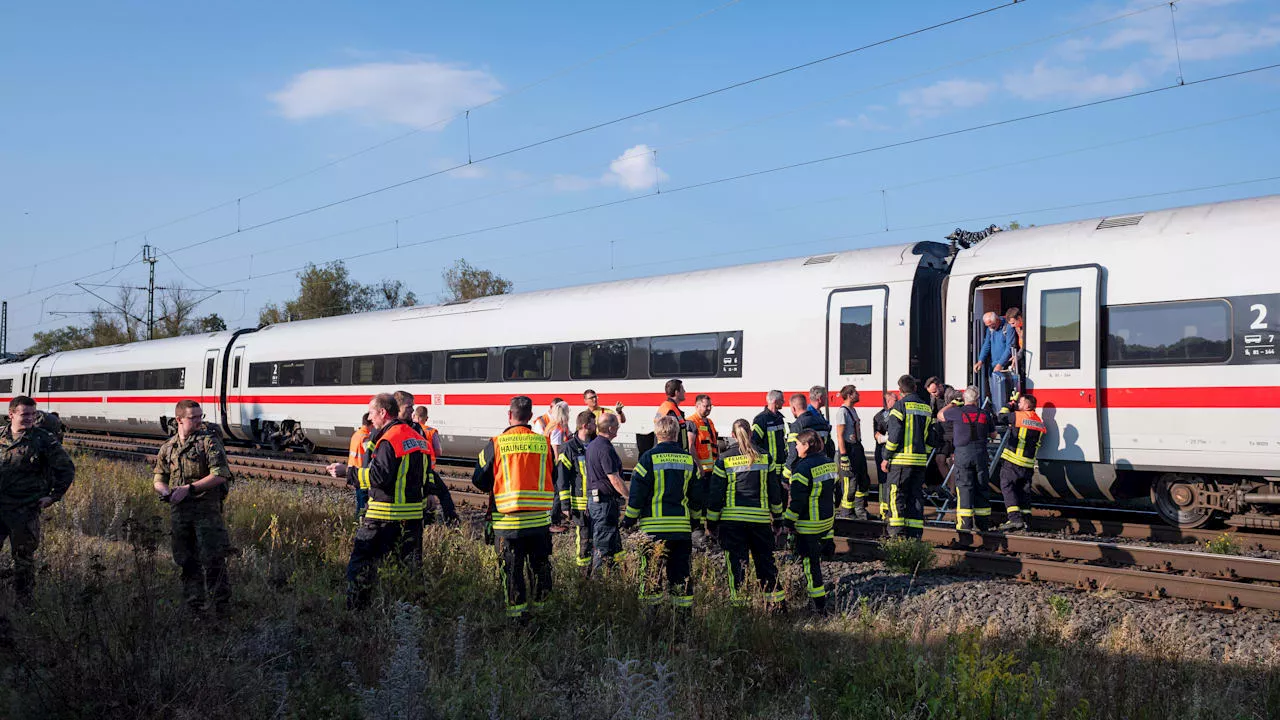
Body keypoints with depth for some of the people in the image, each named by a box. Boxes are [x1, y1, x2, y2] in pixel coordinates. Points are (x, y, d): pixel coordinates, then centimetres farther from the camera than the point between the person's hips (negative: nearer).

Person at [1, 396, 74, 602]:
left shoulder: (44, 439, -5)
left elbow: (67, 468, 0)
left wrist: (53, 496, -2)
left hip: (25, 510, -3)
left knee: (23, 558, 6)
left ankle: (23, 602, 16)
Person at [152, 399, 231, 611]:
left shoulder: (209, 441, -4)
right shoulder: (168, 447, 11)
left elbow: (220, 475, -12)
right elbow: (158, 479, 19)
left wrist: (188, 488, -15)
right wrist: (166, 491, -5)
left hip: (206, 508, -5)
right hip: (179, 511, 5)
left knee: (212, 558, -5)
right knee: (187, 561, 10)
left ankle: (222, 605, 2)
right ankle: (194, 605, 19)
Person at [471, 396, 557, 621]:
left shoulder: (496, 444, -7)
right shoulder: (544, 443, 0)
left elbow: (479, 480, 1)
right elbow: (553, 479, 12)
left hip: (507, 522, -2)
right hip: (539, 519, 2)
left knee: (512, 569, 6)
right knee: (541, 567, 15)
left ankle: (518, 613, 7)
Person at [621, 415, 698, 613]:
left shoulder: (649, 457, -5)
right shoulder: (688, 459, 7)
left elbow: (637, 492, -4)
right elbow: (696, 495, 14)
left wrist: (629, 519, 7)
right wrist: (695, 518, 27)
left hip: (655, 526, -3)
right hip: (682, 527, 4)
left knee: (651, 574, 3)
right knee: (681, 573, 10)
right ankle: (684, 612, 11)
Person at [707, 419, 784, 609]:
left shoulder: (724, 460, 0)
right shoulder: (765, 458, 5)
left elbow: (715, 494, 1)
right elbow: (775, 490, 8)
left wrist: (712, 522, 9)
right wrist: (777, 517, 19)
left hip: (732, 520, -2)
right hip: (761, 519, 2)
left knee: (736, 563, 3)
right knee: (765, 561, 11)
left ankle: (737, 601, 1)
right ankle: (776, 602, 14)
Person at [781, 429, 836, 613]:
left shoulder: (803, 468, -20)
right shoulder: (830, 463, 5)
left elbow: (798, 500, -19)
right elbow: (834, 492, 15)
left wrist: (788, 522, -8)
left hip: (808, 525, -8)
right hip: (827, 521, 8)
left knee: (809, 561, 0)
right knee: (816, 556, 25)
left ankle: (819, 604, 2)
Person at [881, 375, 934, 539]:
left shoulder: (900, 406, -8)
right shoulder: (926, 408, 12)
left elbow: (894, 435, -13)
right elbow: (930, 437, 14)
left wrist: (886, 458, -6)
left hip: (901, 459, -6)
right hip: (920, 461, 6)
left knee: (896, 495, 0)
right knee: (916, 496, 10)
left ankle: (897, 533, -4)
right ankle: (915, 533, 10)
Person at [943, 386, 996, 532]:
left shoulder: (956, 412, -4)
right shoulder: (984, 414, 6)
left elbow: (941, 415, 17)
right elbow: (993, 434, 16)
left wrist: (952, 404, 31)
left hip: (963, 453, -3)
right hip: (981, 453, 3)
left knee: (964, 487, -2)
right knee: (981, 488, 9)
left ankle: (965, 524, -6)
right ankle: (981, 523, 13)